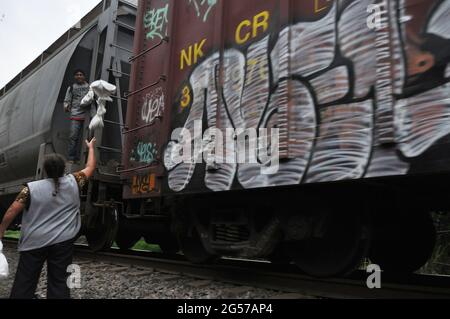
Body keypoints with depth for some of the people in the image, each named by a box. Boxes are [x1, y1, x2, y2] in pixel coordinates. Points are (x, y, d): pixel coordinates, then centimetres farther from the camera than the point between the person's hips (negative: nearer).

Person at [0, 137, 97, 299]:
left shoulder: (31, 188, -7)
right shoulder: (73, 182, -3)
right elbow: (90, 168, 12)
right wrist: (91, 148, 26)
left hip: (34, 242, -1)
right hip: (63, 242, 1)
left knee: (24, 282, 10)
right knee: (59, 281, 7)